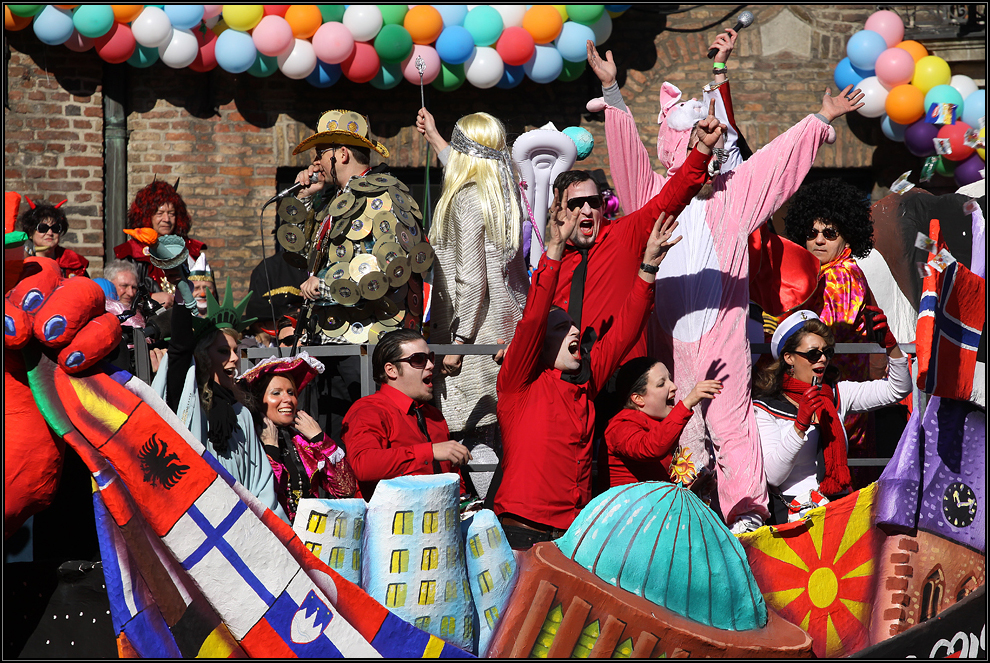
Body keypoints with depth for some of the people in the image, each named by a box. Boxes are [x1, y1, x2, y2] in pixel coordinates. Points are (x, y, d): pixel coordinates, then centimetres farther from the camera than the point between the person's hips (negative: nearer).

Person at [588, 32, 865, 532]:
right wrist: (611, 89, -8)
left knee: (731, 423, 0)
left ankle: (747, 511, 5)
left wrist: (821, 118, 2)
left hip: (723, 334, -1)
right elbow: (627, 149, 1)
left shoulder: (735, 194, 10)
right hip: (669, 335, 1)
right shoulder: (655, 194, 9)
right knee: (678, 426, 7)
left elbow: (780, 155, 8)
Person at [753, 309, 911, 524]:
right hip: (796, 512, -6)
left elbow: (898, 389, 13)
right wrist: (800, 424, -21)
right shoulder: (766, 408, -1)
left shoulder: (836, 394, 15)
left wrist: (890, 344, -2)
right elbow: (772, 476, -12)